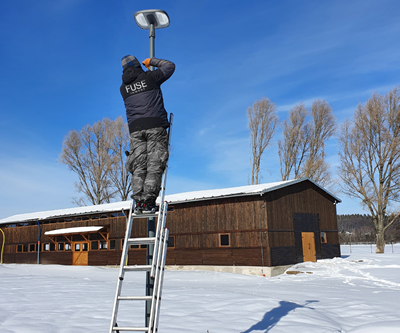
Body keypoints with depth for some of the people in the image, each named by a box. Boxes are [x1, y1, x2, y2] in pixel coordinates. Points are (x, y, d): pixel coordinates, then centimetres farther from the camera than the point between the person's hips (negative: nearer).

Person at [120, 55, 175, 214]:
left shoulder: (123, 87, 15)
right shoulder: (150, 77, 5)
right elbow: (170, 66, 16)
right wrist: (152, 61, 29)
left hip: (135, 129, 4)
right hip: (155, 126, -3)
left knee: (139, 166, 2)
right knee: (155, 165, -6)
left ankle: (138, 202, -7)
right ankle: (148, 202, -14)